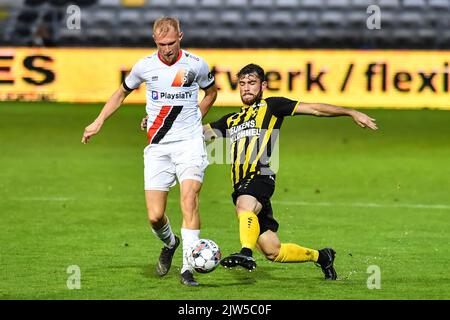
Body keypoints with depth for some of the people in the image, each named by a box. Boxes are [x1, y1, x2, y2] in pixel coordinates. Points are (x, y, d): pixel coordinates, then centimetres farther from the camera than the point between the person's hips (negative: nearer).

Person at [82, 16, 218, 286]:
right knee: (155, 216, -4)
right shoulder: (145, 66, -1)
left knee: (189, 198, -23)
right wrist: (99, 122, 14)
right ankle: (169, 244, 32)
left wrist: (194, 120, 10)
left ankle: (188, 268, -21)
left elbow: (211, 91, 19)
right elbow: (122, 92, 18)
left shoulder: (196, 65, -3)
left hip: (190, 143, -2)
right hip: (158, 146, 2)